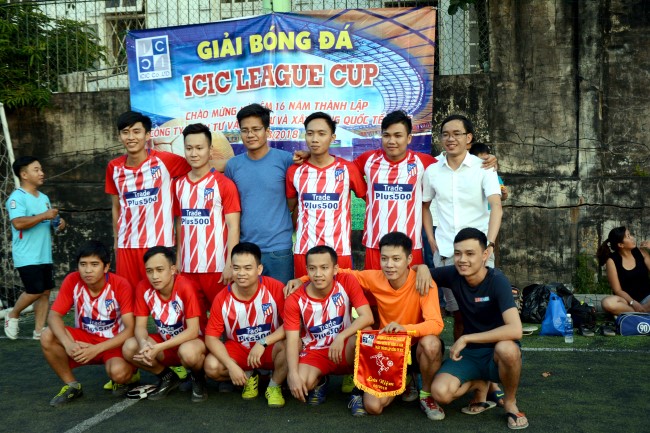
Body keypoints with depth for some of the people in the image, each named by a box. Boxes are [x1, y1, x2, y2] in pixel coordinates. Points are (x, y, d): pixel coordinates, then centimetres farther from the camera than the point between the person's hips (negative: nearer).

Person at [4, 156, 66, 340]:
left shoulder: (44, 198, 14)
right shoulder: (17, 197, -12)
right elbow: (18, 223, -25)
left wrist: (58, 223, 3)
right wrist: (44, 216, -23)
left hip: (45, 255, 8)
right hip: (27, 256, -8)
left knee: (45, 292, 6)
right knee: (35, 291, -10)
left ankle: (39, 330, 13)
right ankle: (13, 316, 17)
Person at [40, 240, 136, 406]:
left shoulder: (121, 285, -22)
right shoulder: (72, 281, -12)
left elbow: (130, 329, -23)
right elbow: (54, 316, -16)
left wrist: (96, 349, -32)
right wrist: (68, 344, -34)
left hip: (114, 342, -4)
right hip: (85, 337, 4)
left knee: (118, 372, -35)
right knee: (47, 336, -23)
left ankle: (128, 375, 6)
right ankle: (71, 385, -1)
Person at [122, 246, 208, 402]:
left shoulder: (185, 286, -27)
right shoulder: (143, 288, -12)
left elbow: (193, 331, -27)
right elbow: (140, 326, -10)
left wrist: (158, 348, -35)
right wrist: (144, 343, -34)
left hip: (195, 340, -5)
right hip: (166, 341, 5)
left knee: (188, 352, -39)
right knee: (129, 348, -20)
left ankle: (198, 378, -2)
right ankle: (167, 377, 6)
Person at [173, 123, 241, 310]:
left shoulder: (224, 184, -6)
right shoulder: (179, 184, 9)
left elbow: (233, 226, -8)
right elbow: (180, 223, 15)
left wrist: (230, 264, -14)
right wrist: (178, 259, 11)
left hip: (217, 267, -4)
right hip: (187, 267, 4)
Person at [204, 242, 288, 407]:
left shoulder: (275, 288, -20)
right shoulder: (222, 299, -14)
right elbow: (211, 337, -12)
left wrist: (263, 343, -30)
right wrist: (231, 365, -24)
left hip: (270, 347, -2)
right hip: (238, 348, 2)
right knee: (212, 366, -24)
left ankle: (274, 386, -4)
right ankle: (248, 377, 9)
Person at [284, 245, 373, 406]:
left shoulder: (347, 282, -13)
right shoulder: (295, 300, -13)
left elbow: (367, 317, -22)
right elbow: (292, 340, -16)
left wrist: (341, 337, -35)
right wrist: (293, 374, -31)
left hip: (345, 349, 0)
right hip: (314, 352, 1)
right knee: (300, 385, -30)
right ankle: (319, 381, 11)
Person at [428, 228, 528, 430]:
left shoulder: (497, 281, -22)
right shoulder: (453, 275, -9)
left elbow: (515, 330, -35)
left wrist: (466, 338, -29)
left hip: (497, 353, -3)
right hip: (469, 353, 3)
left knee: (507, 348, -40)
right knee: (440, 392, -25)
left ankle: (510, 402, -7)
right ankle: (480, 385, 11)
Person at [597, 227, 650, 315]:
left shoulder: (640, 252, 3)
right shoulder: (612, 261, -6)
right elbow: (618, 290, -8)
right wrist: (633, 303, -23)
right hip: (627, 300, -1)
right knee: (607, 303, -36)